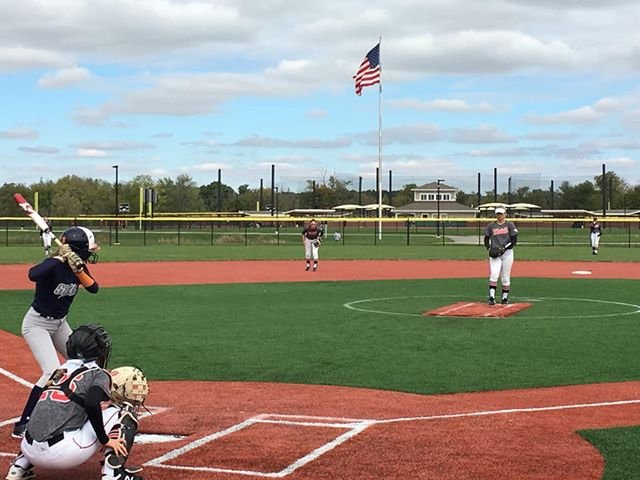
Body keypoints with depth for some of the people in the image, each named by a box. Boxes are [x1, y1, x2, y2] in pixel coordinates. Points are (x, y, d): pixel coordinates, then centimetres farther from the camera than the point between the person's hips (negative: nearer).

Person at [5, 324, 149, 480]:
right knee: (122, 412, 4)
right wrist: (105, 440, -10)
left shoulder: (59, 372, 20)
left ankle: (19, 466, 22)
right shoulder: (99, 374, 1)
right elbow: (92, 405, -19)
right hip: (60, 452, -6)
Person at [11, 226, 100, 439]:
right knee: (53, 372, -23)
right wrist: (61, 257, -39)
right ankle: (22, 425, -17)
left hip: (60, 324, 8)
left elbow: (93, 288, -13)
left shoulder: (78, 265, -4)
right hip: (37, 324, -8)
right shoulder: (53, 265, -26)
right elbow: (33, 275, -46)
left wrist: (78, 270, -28)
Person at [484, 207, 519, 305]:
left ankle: (505, 297, 15)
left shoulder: (510, 225, 3)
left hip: (507, 253, -1)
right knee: (494, 274, -16)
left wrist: (504, 248, -12)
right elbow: (486, 239, 13)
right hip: (494, 254, 1)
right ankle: (492, 297, -19)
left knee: (505, 277, 2)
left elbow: (514, 240, -1)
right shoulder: (491, 226, 8)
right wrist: (489, 248, -5)